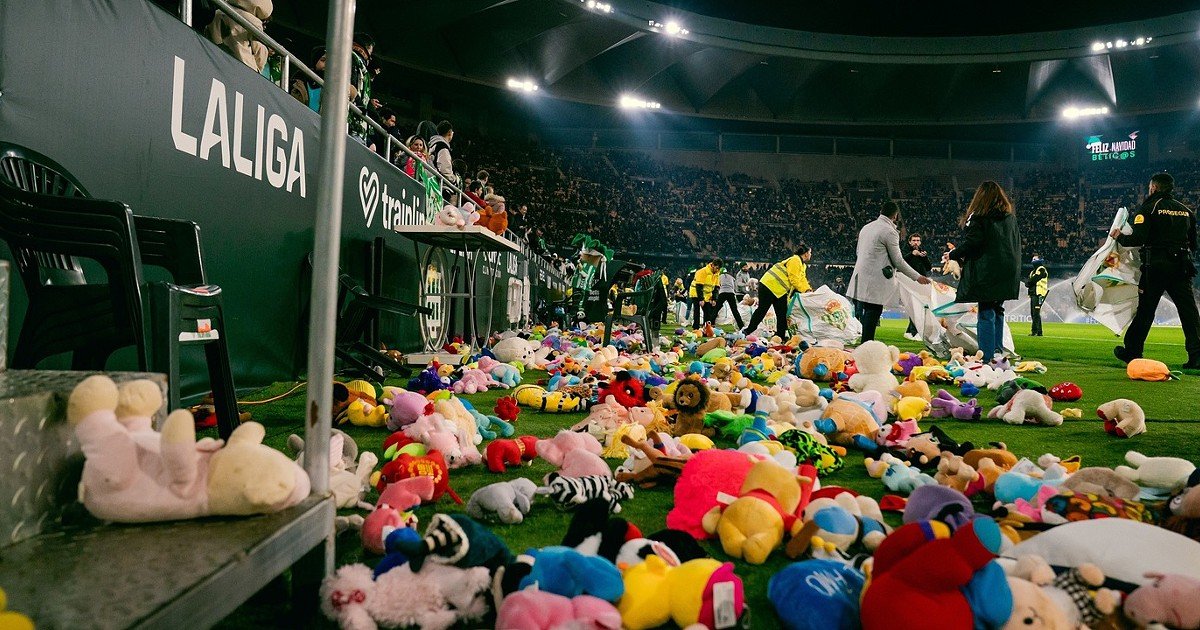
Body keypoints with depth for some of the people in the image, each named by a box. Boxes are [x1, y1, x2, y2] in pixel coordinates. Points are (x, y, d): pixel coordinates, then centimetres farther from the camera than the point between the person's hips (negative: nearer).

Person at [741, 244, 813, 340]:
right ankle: (749, 330, 3)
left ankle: (780, 336, 6)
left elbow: (802, 279, 13)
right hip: (769, 286, -10)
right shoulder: (795, 261, -16)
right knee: (762, 309, -5)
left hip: (780, 291, 10)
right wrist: (804, 290, -17)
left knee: (782, 313, 5)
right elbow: (794, 279, -21)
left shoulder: (802, 265, 18)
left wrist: (807, 289, -3)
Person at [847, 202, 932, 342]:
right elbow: (898, 261, -7)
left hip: (859, 279, 8)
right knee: (872, 316, -5)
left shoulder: (866, 227, 14)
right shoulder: (890, 232, -9)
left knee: (860, 317, 11)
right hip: (874, 282, -8)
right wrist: (918, 277, 3)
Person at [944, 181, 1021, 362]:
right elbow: (1016, 244, 19)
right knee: (997, 310, 17)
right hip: (1008, 273, 7)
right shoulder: (1010, 217, 15)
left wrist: (952, 254, 2)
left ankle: (987, 355, -9)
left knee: (986, 312, -6)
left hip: (987, 271, -7)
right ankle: (998, 350, 20)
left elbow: (971, 242, -14)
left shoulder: (979, 216, -6)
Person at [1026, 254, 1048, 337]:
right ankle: (1039, 332, 11)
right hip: (1033, 294, 9)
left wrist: (1028, 281, 4)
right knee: (1033, 314, 8)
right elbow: (1027, 284, 17)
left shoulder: (1041, 269, -3)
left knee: (1035, 313, -14)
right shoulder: (1033, 272, 24)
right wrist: (1028, 282, -5)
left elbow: (1034, 279, -14)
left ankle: (1034, 331, -17)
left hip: (1038, 294, -9)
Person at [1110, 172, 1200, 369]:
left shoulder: (1149, 207, -3)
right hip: (1181, 266, 4)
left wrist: (1120, 237, 3)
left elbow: (1138, 238, -14)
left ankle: (1132, 352, 14)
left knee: (1145, 310, 5)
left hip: (1155, 265, -4)